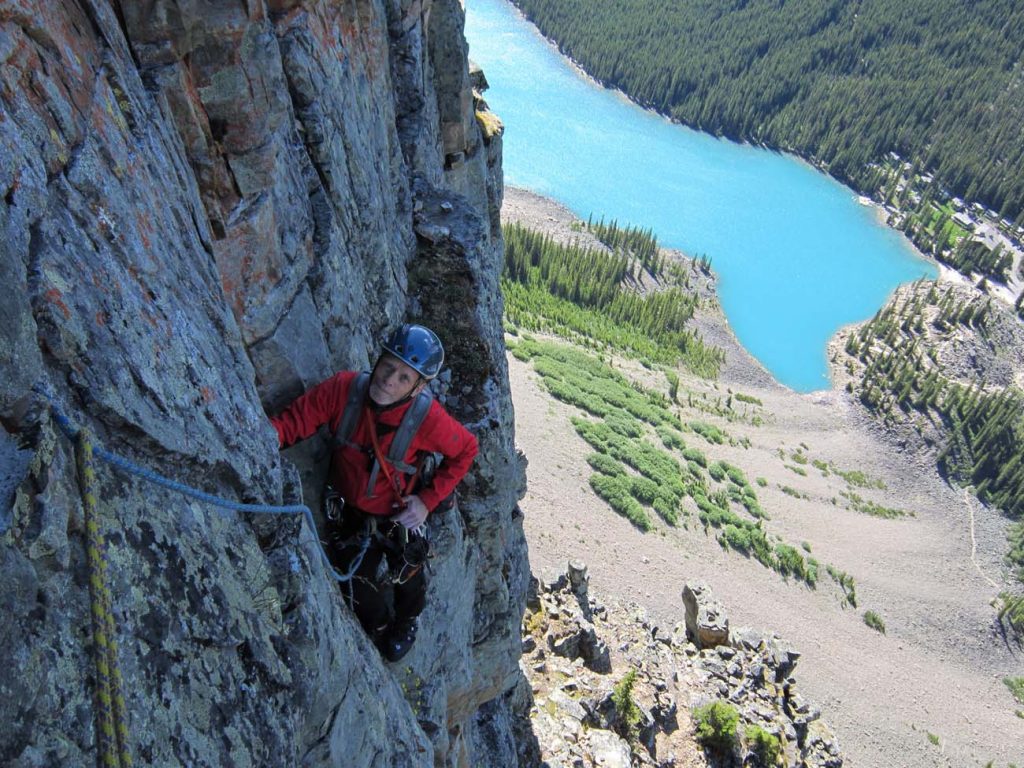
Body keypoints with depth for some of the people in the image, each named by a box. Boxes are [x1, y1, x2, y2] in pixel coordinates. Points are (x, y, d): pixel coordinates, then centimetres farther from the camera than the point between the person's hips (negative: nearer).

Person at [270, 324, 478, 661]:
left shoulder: (427, 417, -32)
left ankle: (406, 623, 65)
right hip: (348, 513, 2)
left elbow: (465, 450, -16)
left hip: (400, 516, -1)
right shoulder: (344, 389, -28)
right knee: (359, 585, 22)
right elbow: (294, 419, -23)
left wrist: (429, 500, -19)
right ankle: (380, 628, 59)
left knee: (408, 578, 27)